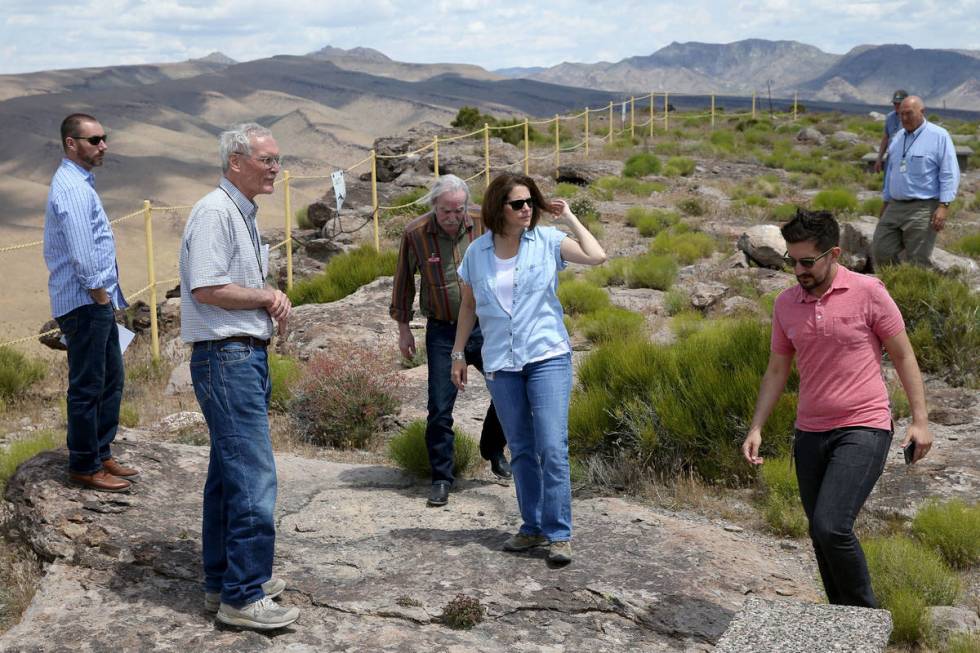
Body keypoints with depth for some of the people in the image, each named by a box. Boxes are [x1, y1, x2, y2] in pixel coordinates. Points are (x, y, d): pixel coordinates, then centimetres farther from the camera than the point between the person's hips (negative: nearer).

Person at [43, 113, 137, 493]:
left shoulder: (78, 183, 17)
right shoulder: (73, 189, -17)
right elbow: (82, 256, -22)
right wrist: (102, 297, -13)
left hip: (96, 303, 11)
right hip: (85, 303, -11)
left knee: (111, 380, 16)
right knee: (87, 387, -3)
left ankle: (101, 455, 26)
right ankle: (84, 468, 6)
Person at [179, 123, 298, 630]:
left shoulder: (243, 213, 18)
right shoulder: (215, 212, -13)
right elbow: (207, 288, -21)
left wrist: (271, 299, 5)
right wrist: (267, 296, -10)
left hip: (246, 356, 11)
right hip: (227, 358, -11)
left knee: (230, 473, 15)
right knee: (254, 476, -11)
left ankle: (223, 581, 25)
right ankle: (243, 597, -4)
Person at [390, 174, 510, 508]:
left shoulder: (485, 223, -9)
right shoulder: (415, 233, -8)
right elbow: (404, 280, 3)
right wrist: (403, 327, 6)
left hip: (485, 327, 2)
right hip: (442, 333, -1)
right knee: (440, 409, -1)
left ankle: (493, 450, 31)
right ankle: (441, 478, 12)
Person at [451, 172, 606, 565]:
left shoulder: (546, 241, -2)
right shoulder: (477, 252, 4)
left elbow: (596, 256, -14)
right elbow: (468, 305, 13)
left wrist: (569, 218, -6)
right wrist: (458, 354, 13)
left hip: (548, 358, -2)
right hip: (500, 364, 3)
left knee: (552, 448, -9)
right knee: (521, 450, 10)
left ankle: (559, 534, -1)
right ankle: (533, 527, 21)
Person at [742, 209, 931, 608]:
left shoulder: (868, 293, -8)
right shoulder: (785, 304, 6)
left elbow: (903, 356, -1)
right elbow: (777, 371, 13)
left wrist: (919, 420, -5)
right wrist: (756, 429, 6)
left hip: (864, 430, -5)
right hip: (810, 434, 6)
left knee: (831, 527, -18)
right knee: (821, 535, 11)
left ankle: (866, 615, 4)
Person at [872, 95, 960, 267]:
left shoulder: (939, 136, -6)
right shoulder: (898, 137, 15)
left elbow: (949, 174, -10)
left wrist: (944, 206, -18)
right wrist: (886, 202, 23)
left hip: (922, 209, -7)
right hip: (895, 206, 7)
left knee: (917, 263, -3)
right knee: (880, 252, 2)